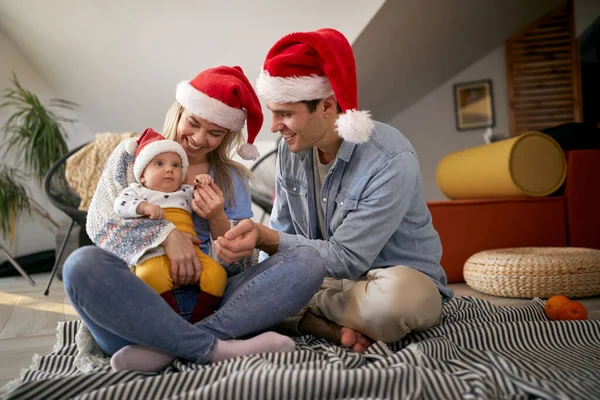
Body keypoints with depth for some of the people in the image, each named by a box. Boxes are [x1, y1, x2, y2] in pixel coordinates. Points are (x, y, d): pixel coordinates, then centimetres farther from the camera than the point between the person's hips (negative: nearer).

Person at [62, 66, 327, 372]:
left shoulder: (231, 179, 12)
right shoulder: (134, 154, 9)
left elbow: (241, 266, 7)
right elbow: (100, 221, -4)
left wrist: (218, 220, -11)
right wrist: (165, 233, -18)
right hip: (139, 299, -1)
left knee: (308, 261, -19)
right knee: (83, 264, -32)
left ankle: (167, 346, -31)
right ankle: (213, 347, -30)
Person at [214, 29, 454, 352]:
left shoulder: (391, 161, -23)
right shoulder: (291, 149, -3)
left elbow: (346, 259, -22)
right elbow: (283, 231, 5)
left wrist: (265, 237, -32)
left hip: (399, 276, -4)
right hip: (326, 276, 5)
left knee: (400, 296, -40)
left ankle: (306, 316, -11)